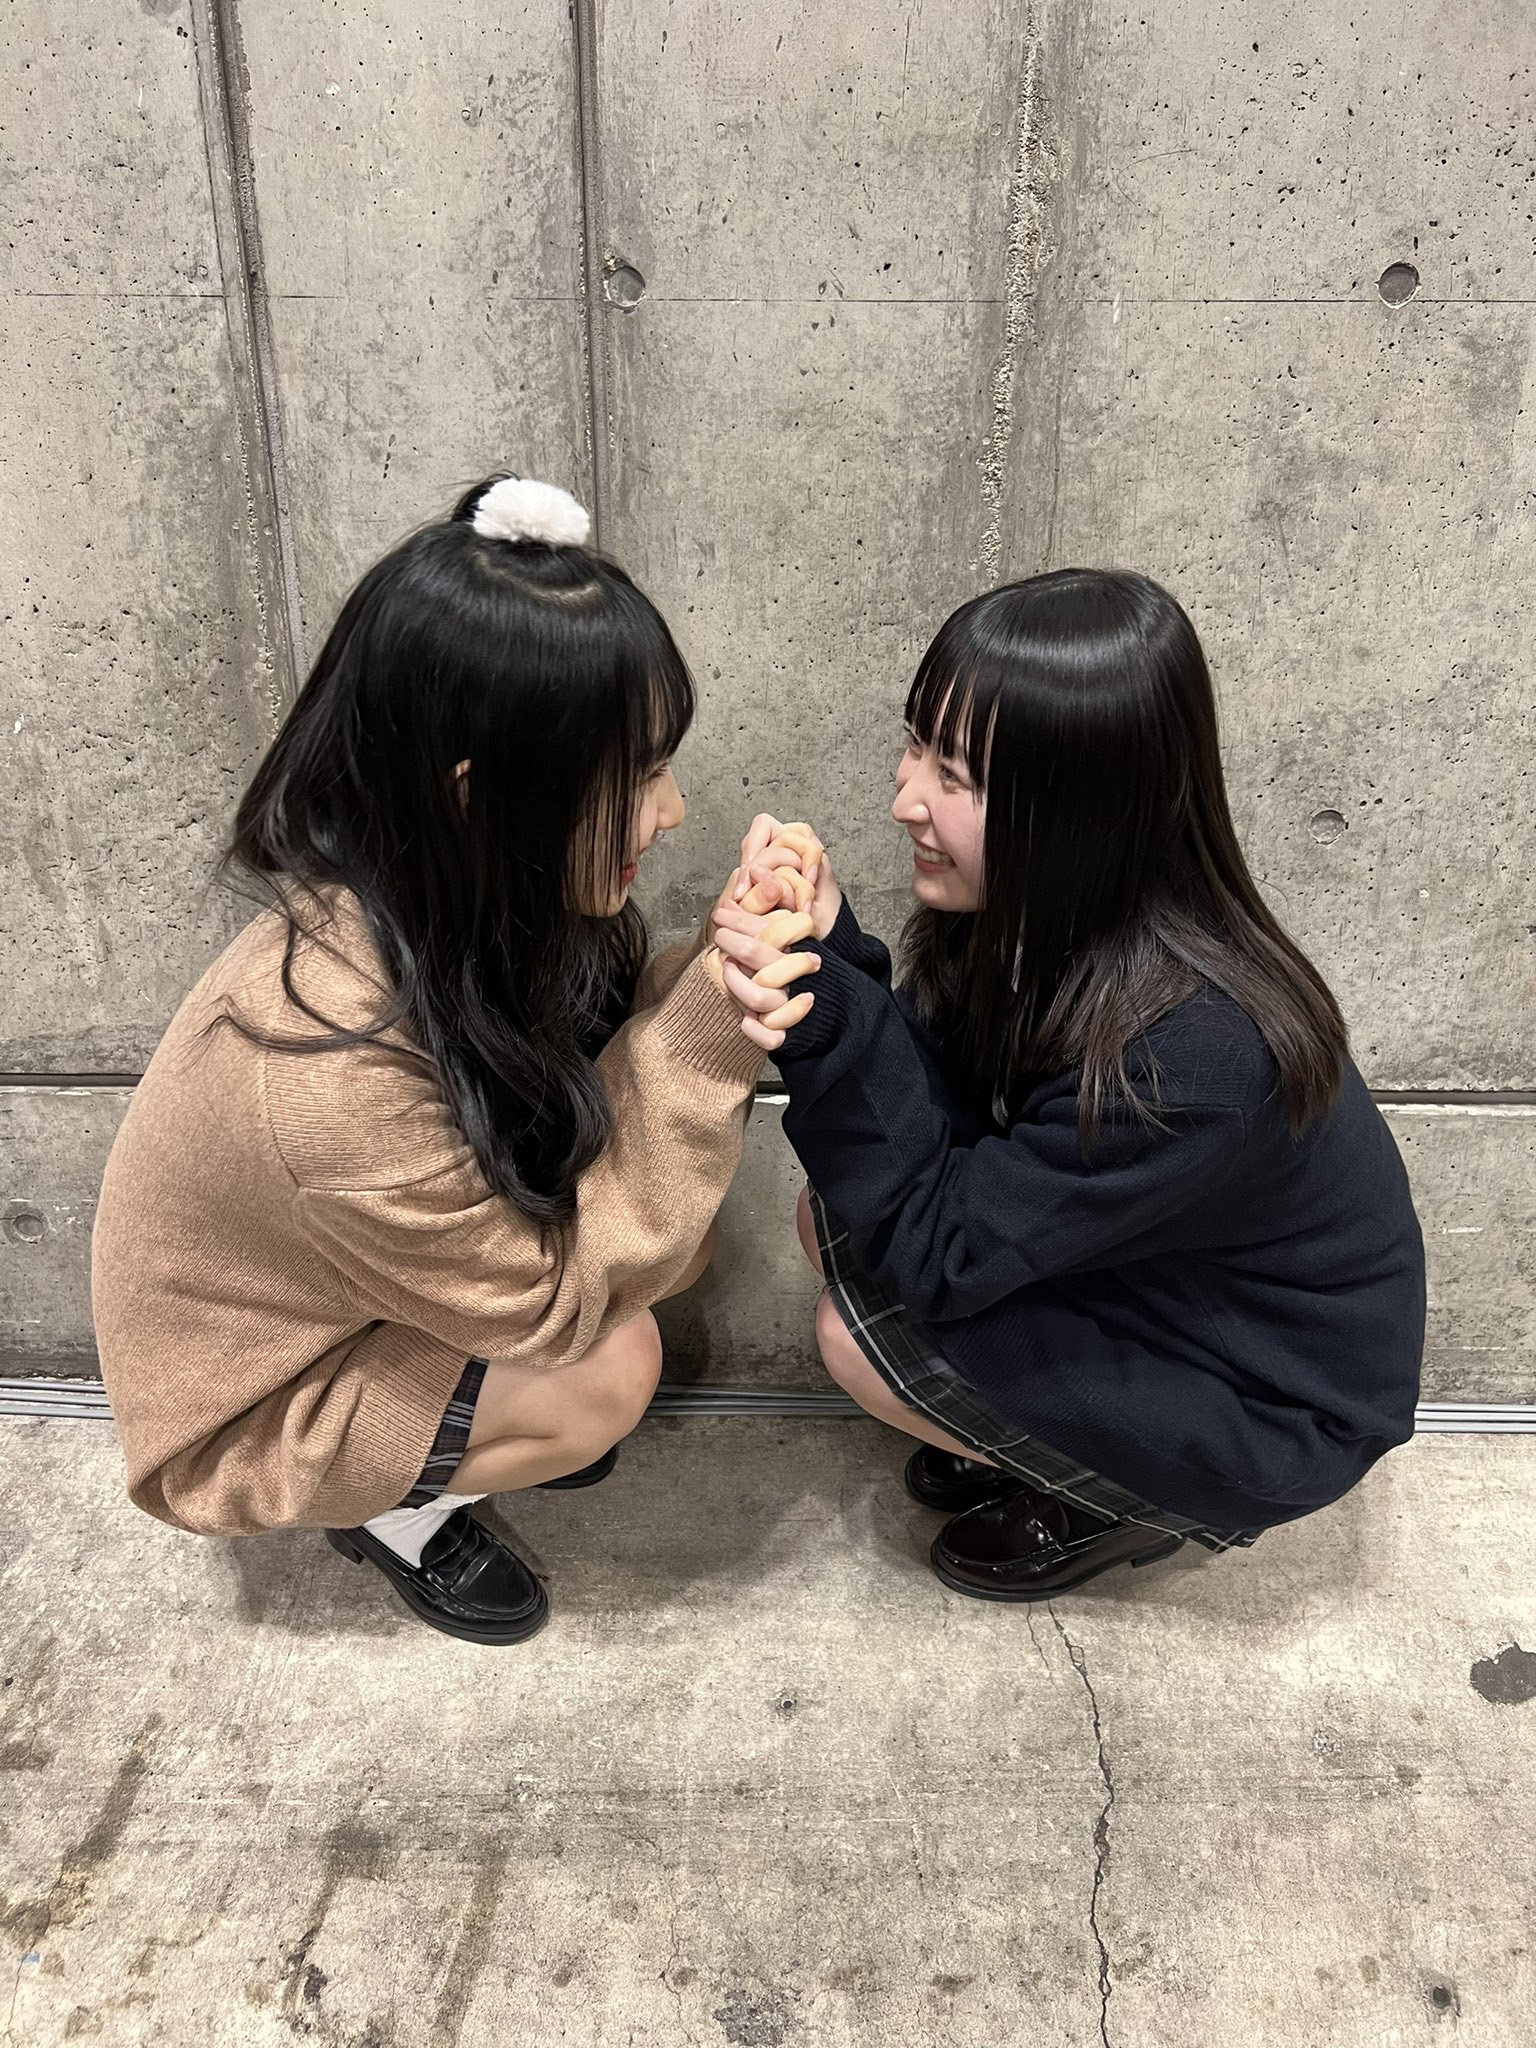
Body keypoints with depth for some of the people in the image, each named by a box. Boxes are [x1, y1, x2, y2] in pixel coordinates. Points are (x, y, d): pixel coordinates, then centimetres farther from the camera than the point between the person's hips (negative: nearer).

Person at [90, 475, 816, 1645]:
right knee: (607, 1372, -24)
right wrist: (703, 1034, -36)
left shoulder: (460, 904, -19)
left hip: (381, 1287, 7)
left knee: (678, 1242, -10)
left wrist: (723, 982, -31)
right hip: (240, 1413, -6)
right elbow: (554, 1302, -29)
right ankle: (391, 1506, 5)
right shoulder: (332, 1065, -40)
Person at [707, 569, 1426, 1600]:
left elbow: (936, 1253, -30)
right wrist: (831, 953, -30)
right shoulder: (1050, 917, -15)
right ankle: (1041, 1430, 14)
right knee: (835, 1220, -6)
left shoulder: (1191, 1051, -38)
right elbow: (935, 1110, -15)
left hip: (1277, 1409, -7)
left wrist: (831, 1019, -42)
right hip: (1154, 1282, 7)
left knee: (865, 1332, -19)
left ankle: (1141, 1502, 7)